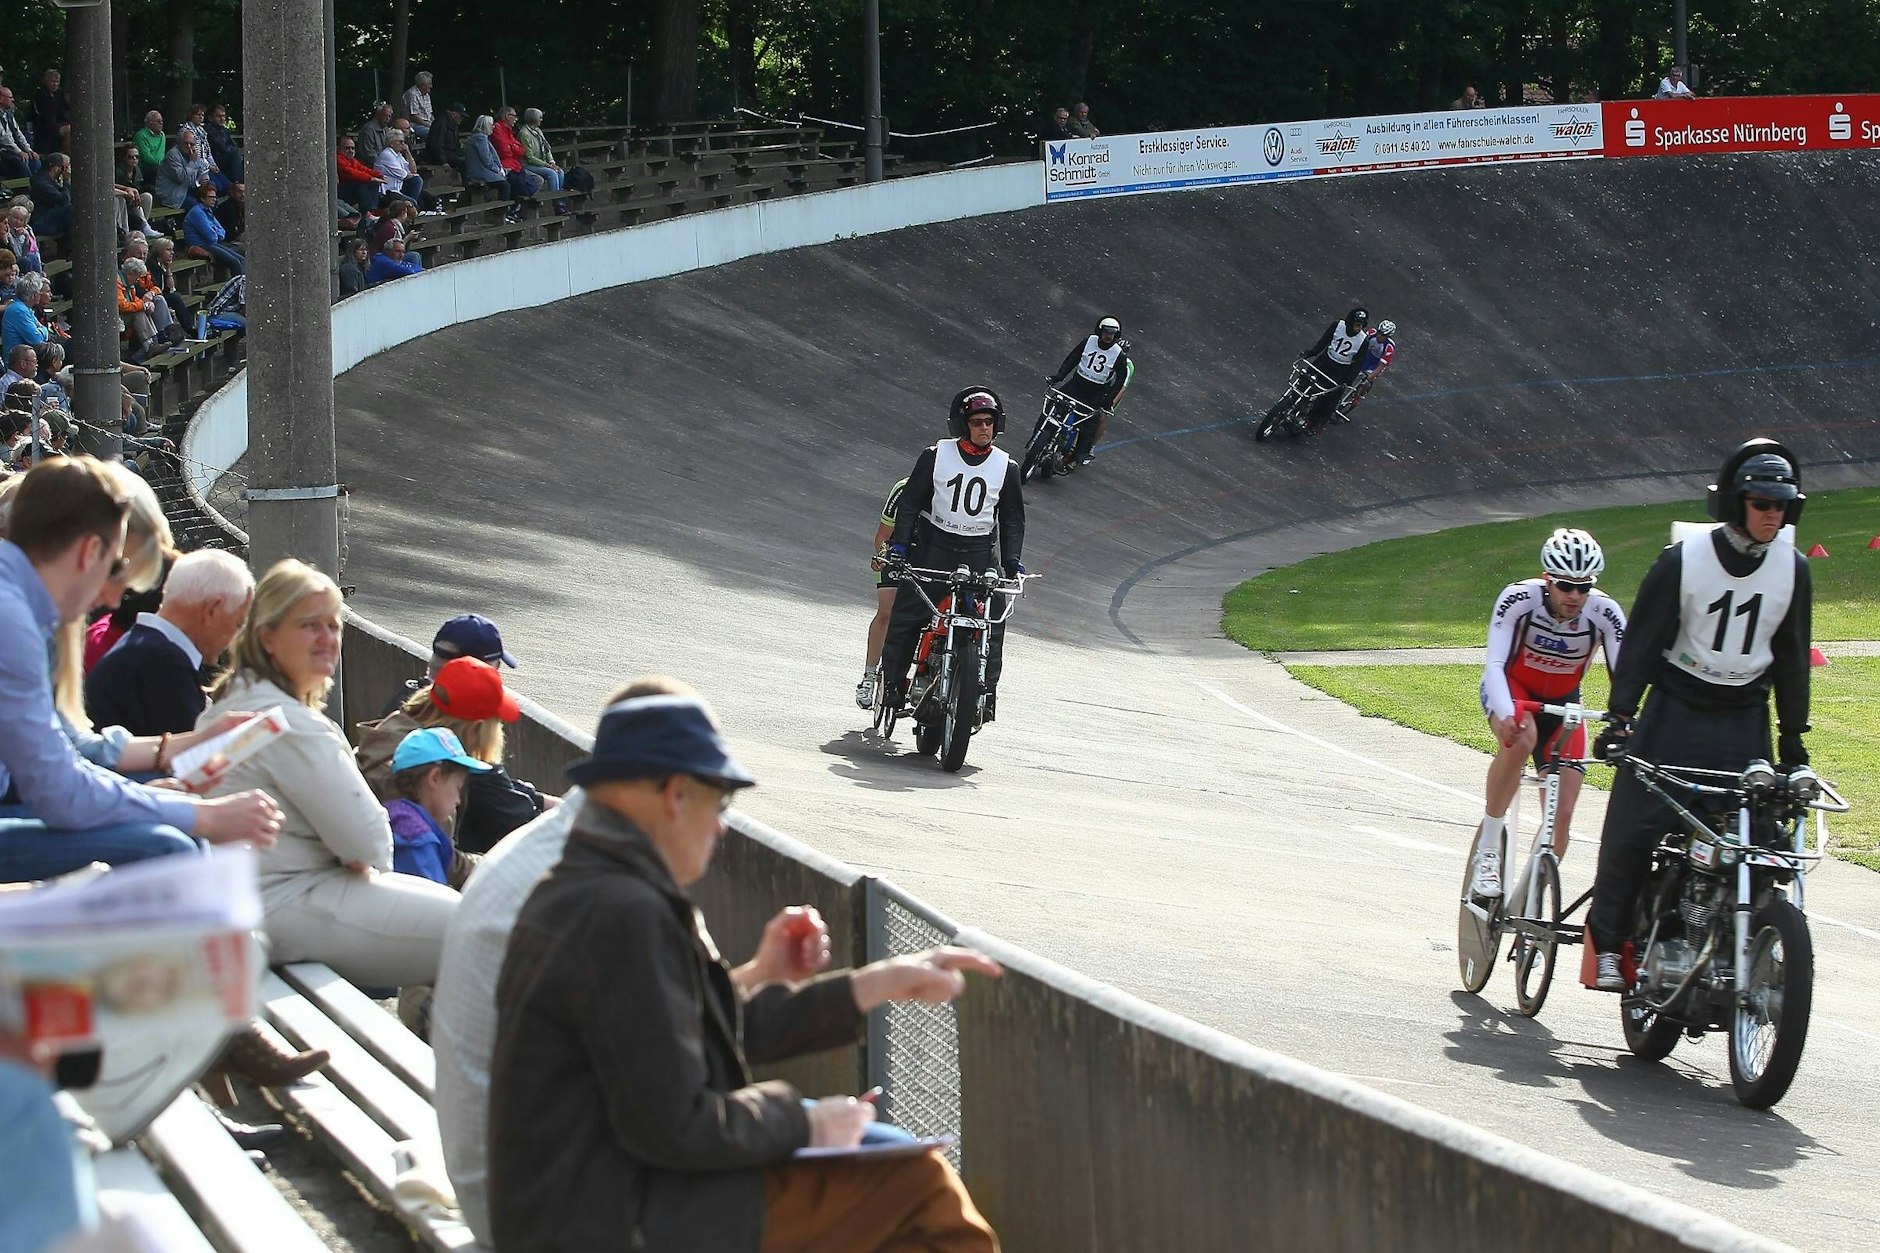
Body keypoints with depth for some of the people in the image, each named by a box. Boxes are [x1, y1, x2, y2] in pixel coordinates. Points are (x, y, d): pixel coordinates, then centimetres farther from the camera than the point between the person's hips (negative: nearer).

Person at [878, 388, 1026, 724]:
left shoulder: (1006, 467, 5)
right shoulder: (936, 457, -1)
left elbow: (1012, 518, 10)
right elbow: (910, 501, 1)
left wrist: (1012, 561, -2)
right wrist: (899, 542, -9)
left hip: (979, 555, 1)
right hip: (932, 548, -1)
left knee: (991, 626, -7)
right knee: (906, 617, -5)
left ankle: (986, 692, -1)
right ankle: (893, 681, 5)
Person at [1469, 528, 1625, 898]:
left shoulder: (1604, 612, -25)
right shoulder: (1519, 599, -29)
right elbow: (1495, 665, -36)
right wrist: (1505, 714, -55)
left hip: (1561, 701, 2)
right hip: (1513, 688, -2)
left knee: (1562, 814, -8)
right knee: (1520, 738, -37)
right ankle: (1488, 851, -22)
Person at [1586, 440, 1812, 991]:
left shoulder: (1793, 570, -1)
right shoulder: (1682, 562, -12)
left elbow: (1791, 655, 9)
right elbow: (1642, 641, -9)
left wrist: (1793, 735, 10)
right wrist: (1620, 717, -16)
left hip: (1745, 721, 3)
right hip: (1675, 712, -3)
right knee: (1634, 826, -7)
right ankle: (1608, 944, 5)